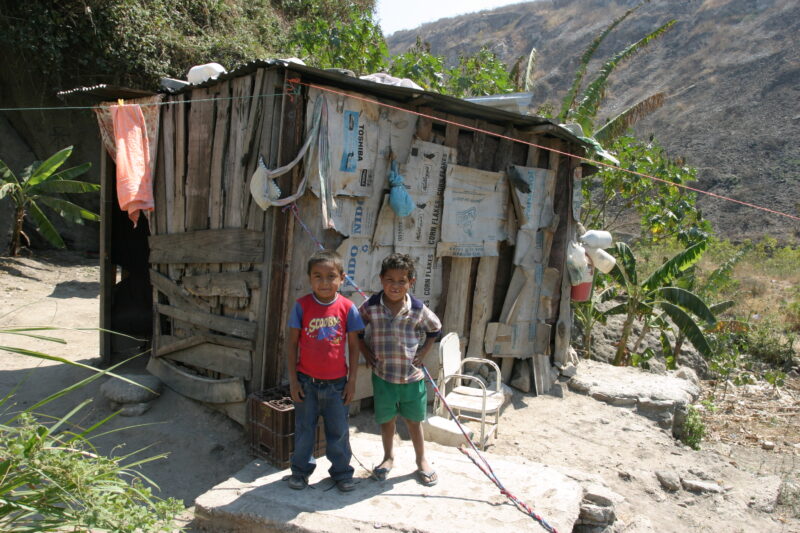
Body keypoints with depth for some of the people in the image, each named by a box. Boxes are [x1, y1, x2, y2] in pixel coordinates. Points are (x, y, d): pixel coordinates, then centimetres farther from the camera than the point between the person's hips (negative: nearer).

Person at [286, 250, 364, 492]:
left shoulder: (347, 308, -7)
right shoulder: (302, 306, -8)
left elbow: (354, 346, 0)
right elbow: (293, 343, -2)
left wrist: (352, 380, -1)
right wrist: (293, 380, -4)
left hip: (337, 382, 0)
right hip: (307, 381, 0)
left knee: (339, 431, 12)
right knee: (304, 429, 15)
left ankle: (341, 472, 30)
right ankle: (301, 470, 35)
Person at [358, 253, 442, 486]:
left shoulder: (418, 309, -9)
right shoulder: (370, 307, -11)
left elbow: (435, 329, 9)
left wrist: (423, 351, 2)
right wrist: (366, 352, -2)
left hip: (412, 375, 0)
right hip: (382, 374, 0)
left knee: (414, 420, 14)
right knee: (386, 419, 15)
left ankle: (421, 460, 34)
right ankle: (389, 457, 38)